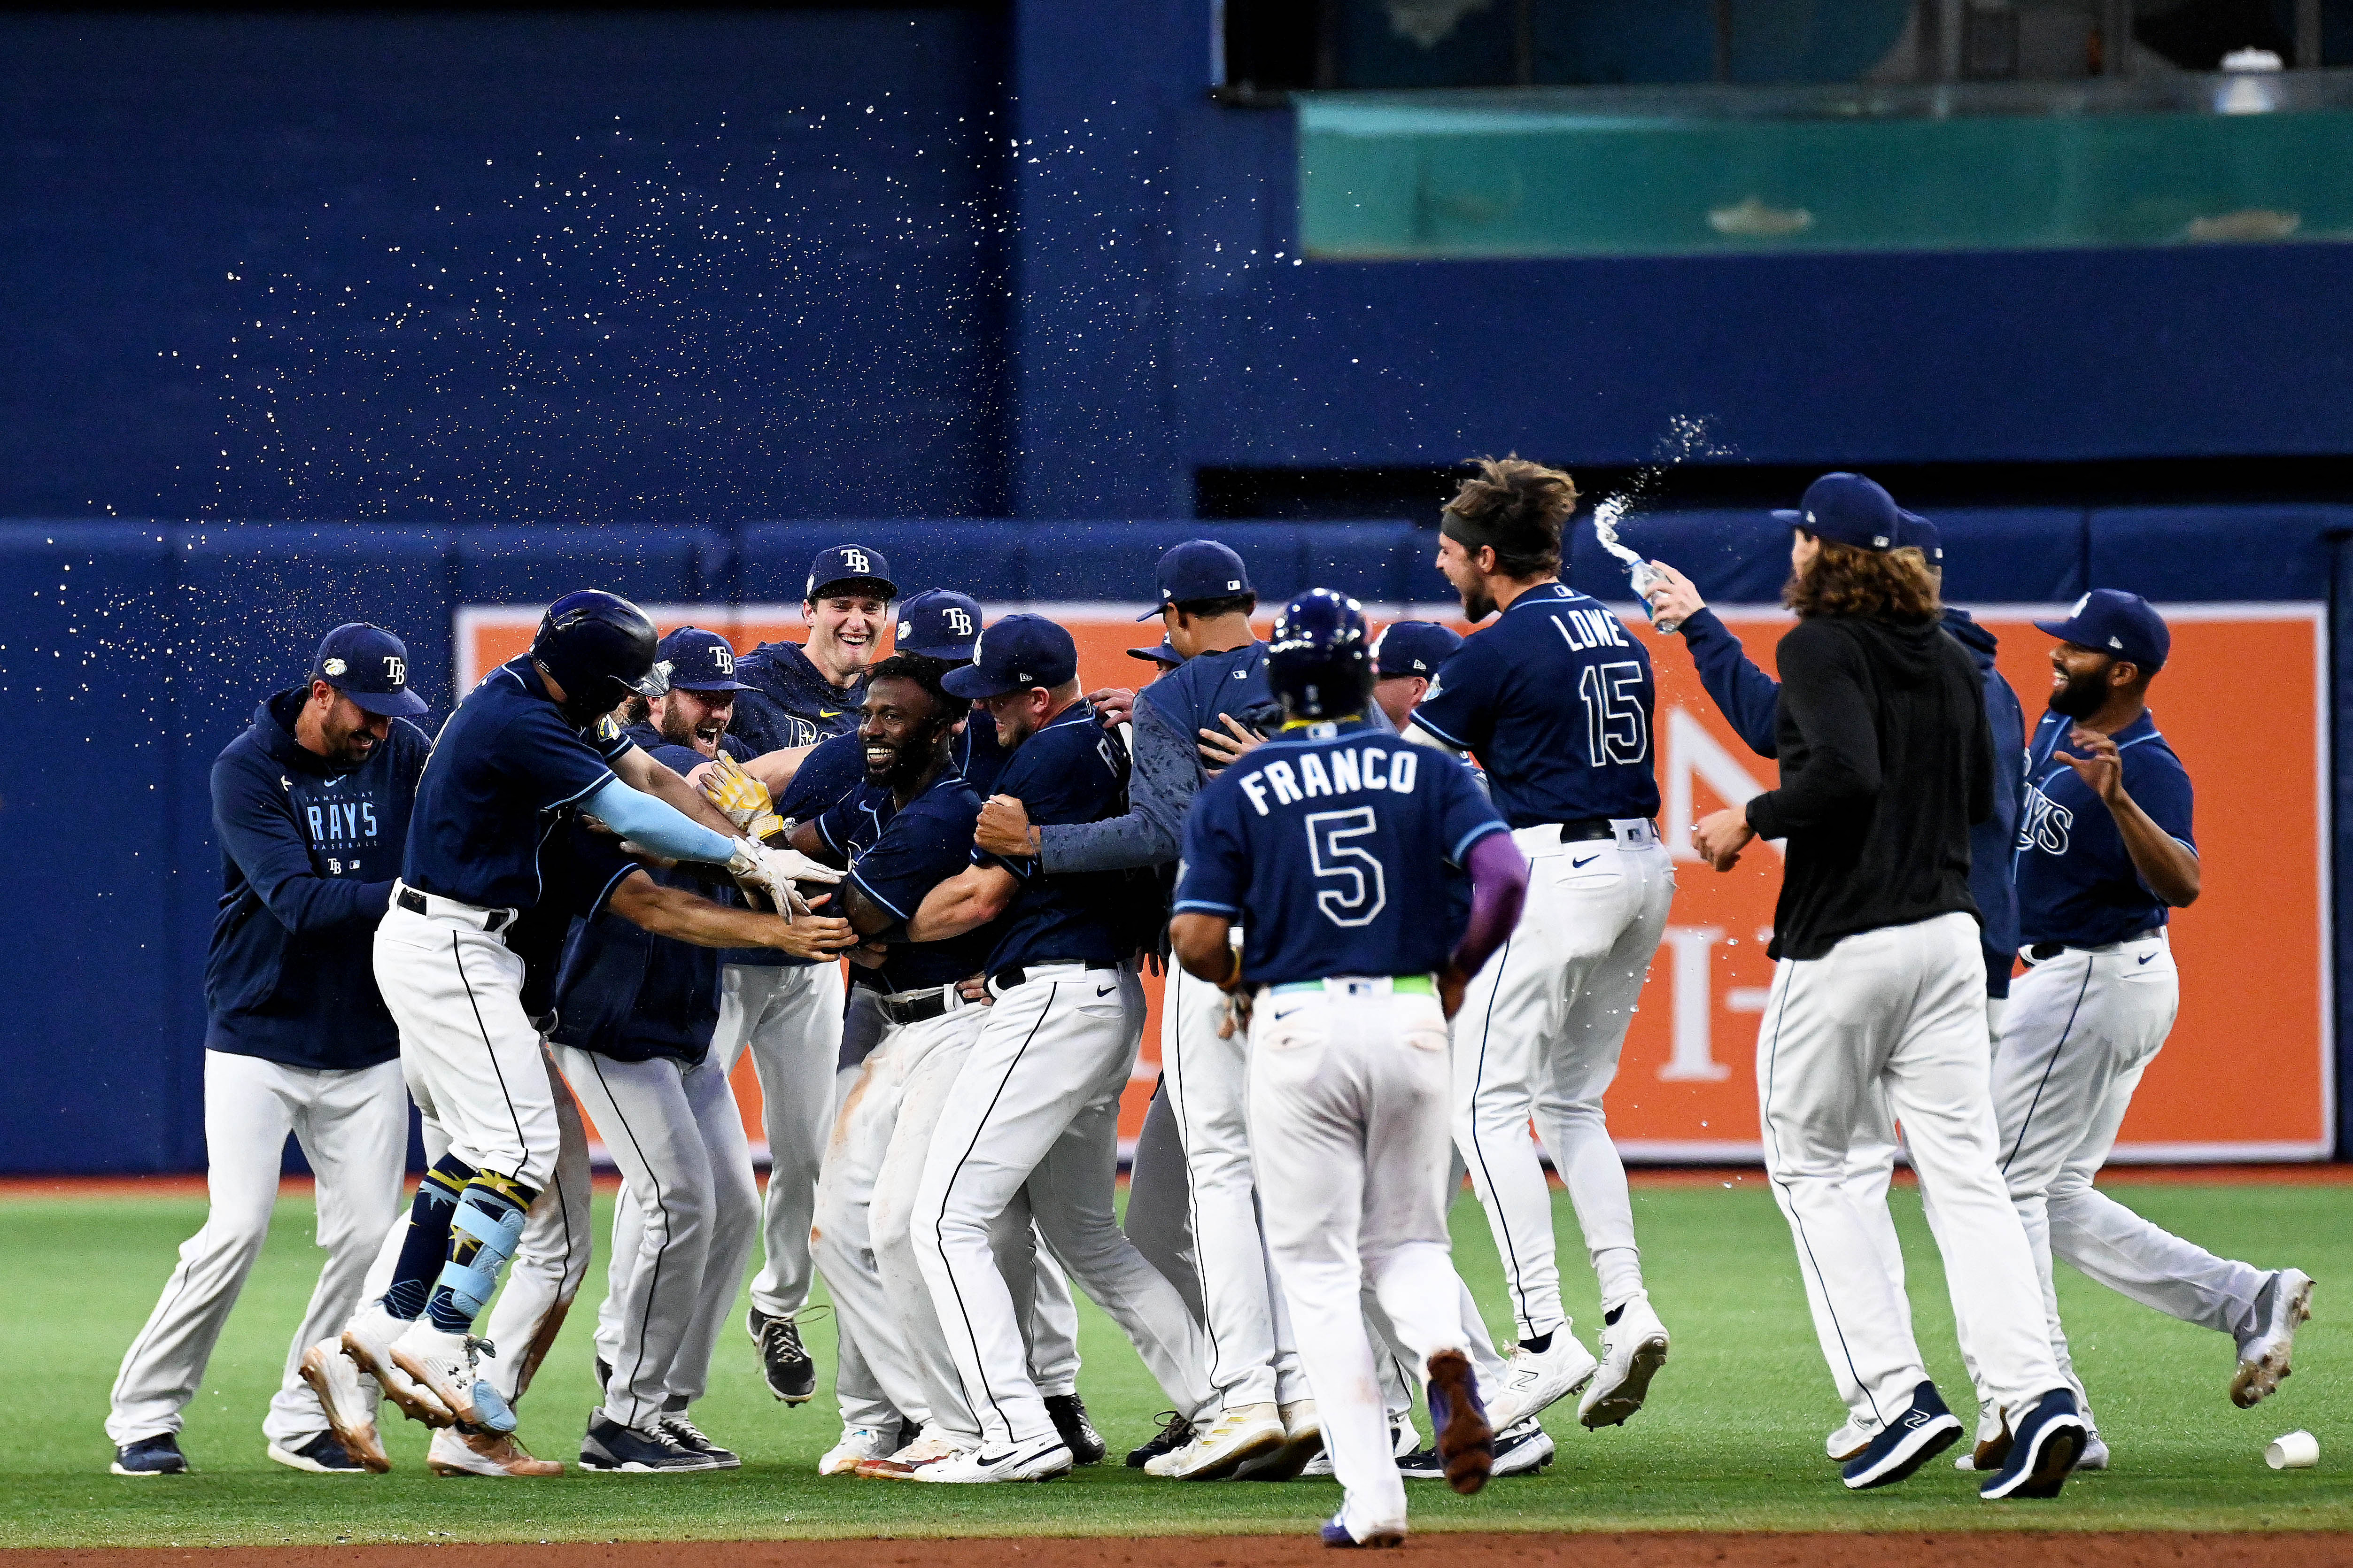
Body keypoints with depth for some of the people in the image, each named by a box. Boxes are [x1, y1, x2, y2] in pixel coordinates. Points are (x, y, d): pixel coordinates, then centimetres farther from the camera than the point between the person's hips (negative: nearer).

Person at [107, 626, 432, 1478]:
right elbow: (298, 901, -23)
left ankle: (305, 1420, 12)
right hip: (258, 1041, -4)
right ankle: (143, 1417, -1)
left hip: (367, 1049, 4)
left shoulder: (404, 758, 2)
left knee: (369, 1235, -2)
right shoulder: (247, 770, -12)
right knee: (237, 1228, -13)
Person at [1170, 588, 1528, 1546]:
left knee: (1318, 1267, 5)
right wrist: (1460, 969, 7)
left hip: (1297, 1027, -2)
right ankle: (1446, 1354, -18)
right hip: (1408, 1019, 2)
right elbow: (1505, 876, -9)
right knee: (1406, 1241, 18)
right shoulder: (1427, 773, 5)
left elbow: (1195, 939, -6)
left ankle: (1372, 1499, -5)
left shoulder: (1236, 792, 1)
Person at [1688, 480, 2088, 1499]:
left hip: (1842, 942, -6)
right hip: (1948, 932, 6)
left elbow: (1845, 770, -24)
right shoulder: (1949, 658, 12)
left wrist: (1750, 821, -11)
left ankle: (1896, 1395, -1)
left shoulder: (1822, 645, -10)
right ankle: (2036, 1394, -13)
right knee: (1963, 1173, 3)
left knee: (1808, 1164, 9)